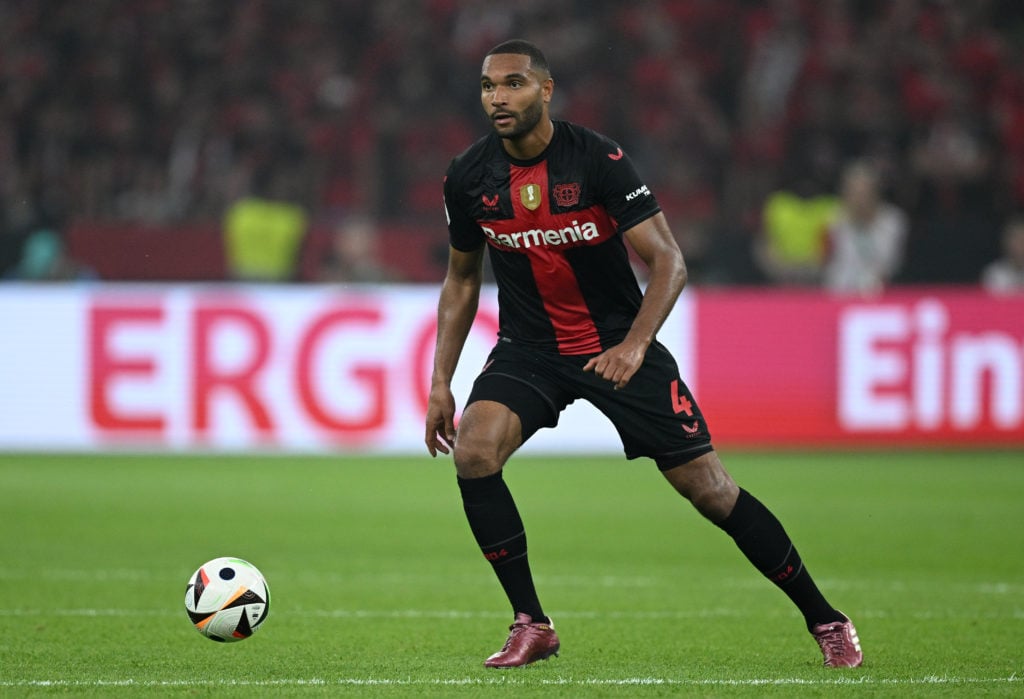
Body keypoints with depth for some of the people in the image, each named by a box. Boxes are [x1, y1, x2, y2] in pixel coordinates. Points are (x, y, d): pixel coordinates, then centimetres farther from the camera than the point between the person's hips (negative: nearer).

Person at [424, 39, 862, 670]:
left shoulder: (598, 159, -17)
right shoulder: (469, 176, -5)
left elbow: (669, 262, -19)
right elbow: (462, 279, 10)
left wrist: (634, 346, -34)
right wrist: (441, 382, 5)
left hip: (616, 344, -3)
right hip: (528, 351, 3)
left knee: (709, 487, -4)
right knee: (473, 451, -24)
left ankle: (823, 618, 13)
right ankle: (531, 625, -12)